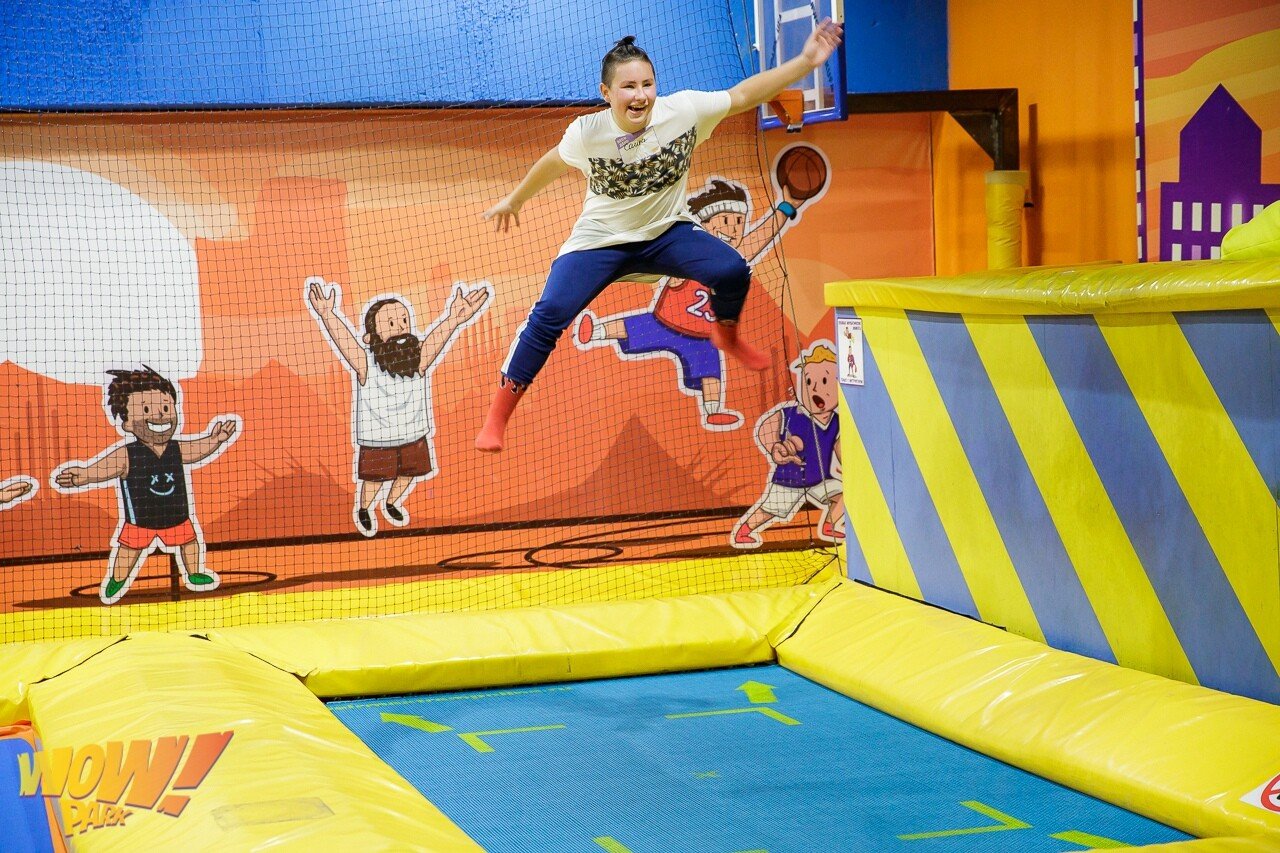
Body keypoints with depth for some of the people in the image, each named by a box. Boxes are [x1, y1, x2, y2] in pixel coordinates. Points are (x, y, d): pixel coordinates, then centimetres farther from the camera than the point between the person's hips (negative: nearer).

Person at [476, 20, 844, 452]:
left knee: (733, 271, -21)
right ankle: (497, 418, -7)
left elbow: (743, 95, -10)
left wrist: (806, 61, -15)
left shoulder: (683, 110, -20)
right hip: (600, 239, -2)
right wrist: (514, 200, 16)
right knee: (548, 315, -20)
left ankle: (727, 335, 17)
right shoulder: (586, 132, -20)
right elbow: (554, 163, 2)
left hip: (668, 232, 2)